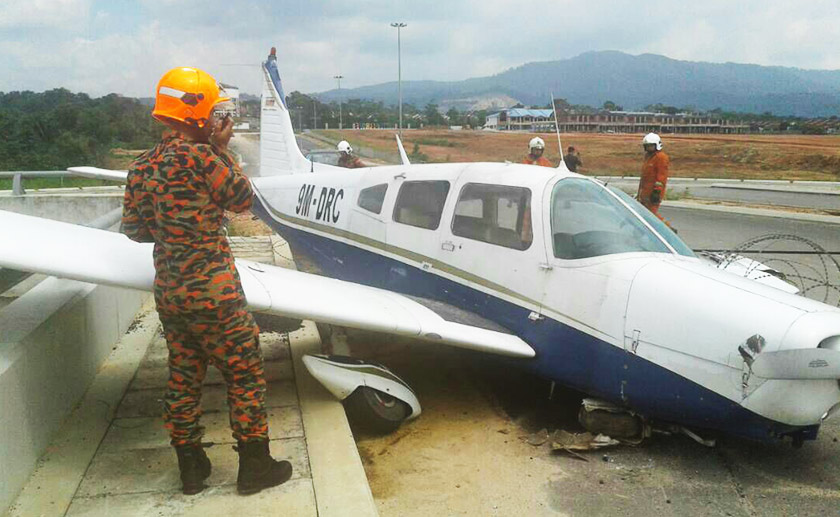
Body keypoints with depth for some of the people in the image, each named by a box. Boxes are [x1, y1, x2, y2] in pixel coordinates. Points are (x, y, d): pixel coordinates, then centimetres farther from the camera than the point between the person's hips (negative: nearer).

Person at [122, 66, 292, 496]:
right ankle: (254, 466, 17)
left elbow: (134, 229, 11)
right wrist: (222, 150, -1)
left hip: (168, 291, 8)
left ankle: (190, 467, 29)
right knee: (245, 374, 7)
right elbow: (243, 199, -7)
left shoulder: (142, 166, 6)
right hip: (212, 291, -8)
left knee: (183, 375, 17)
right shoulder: (198, 156, -17)